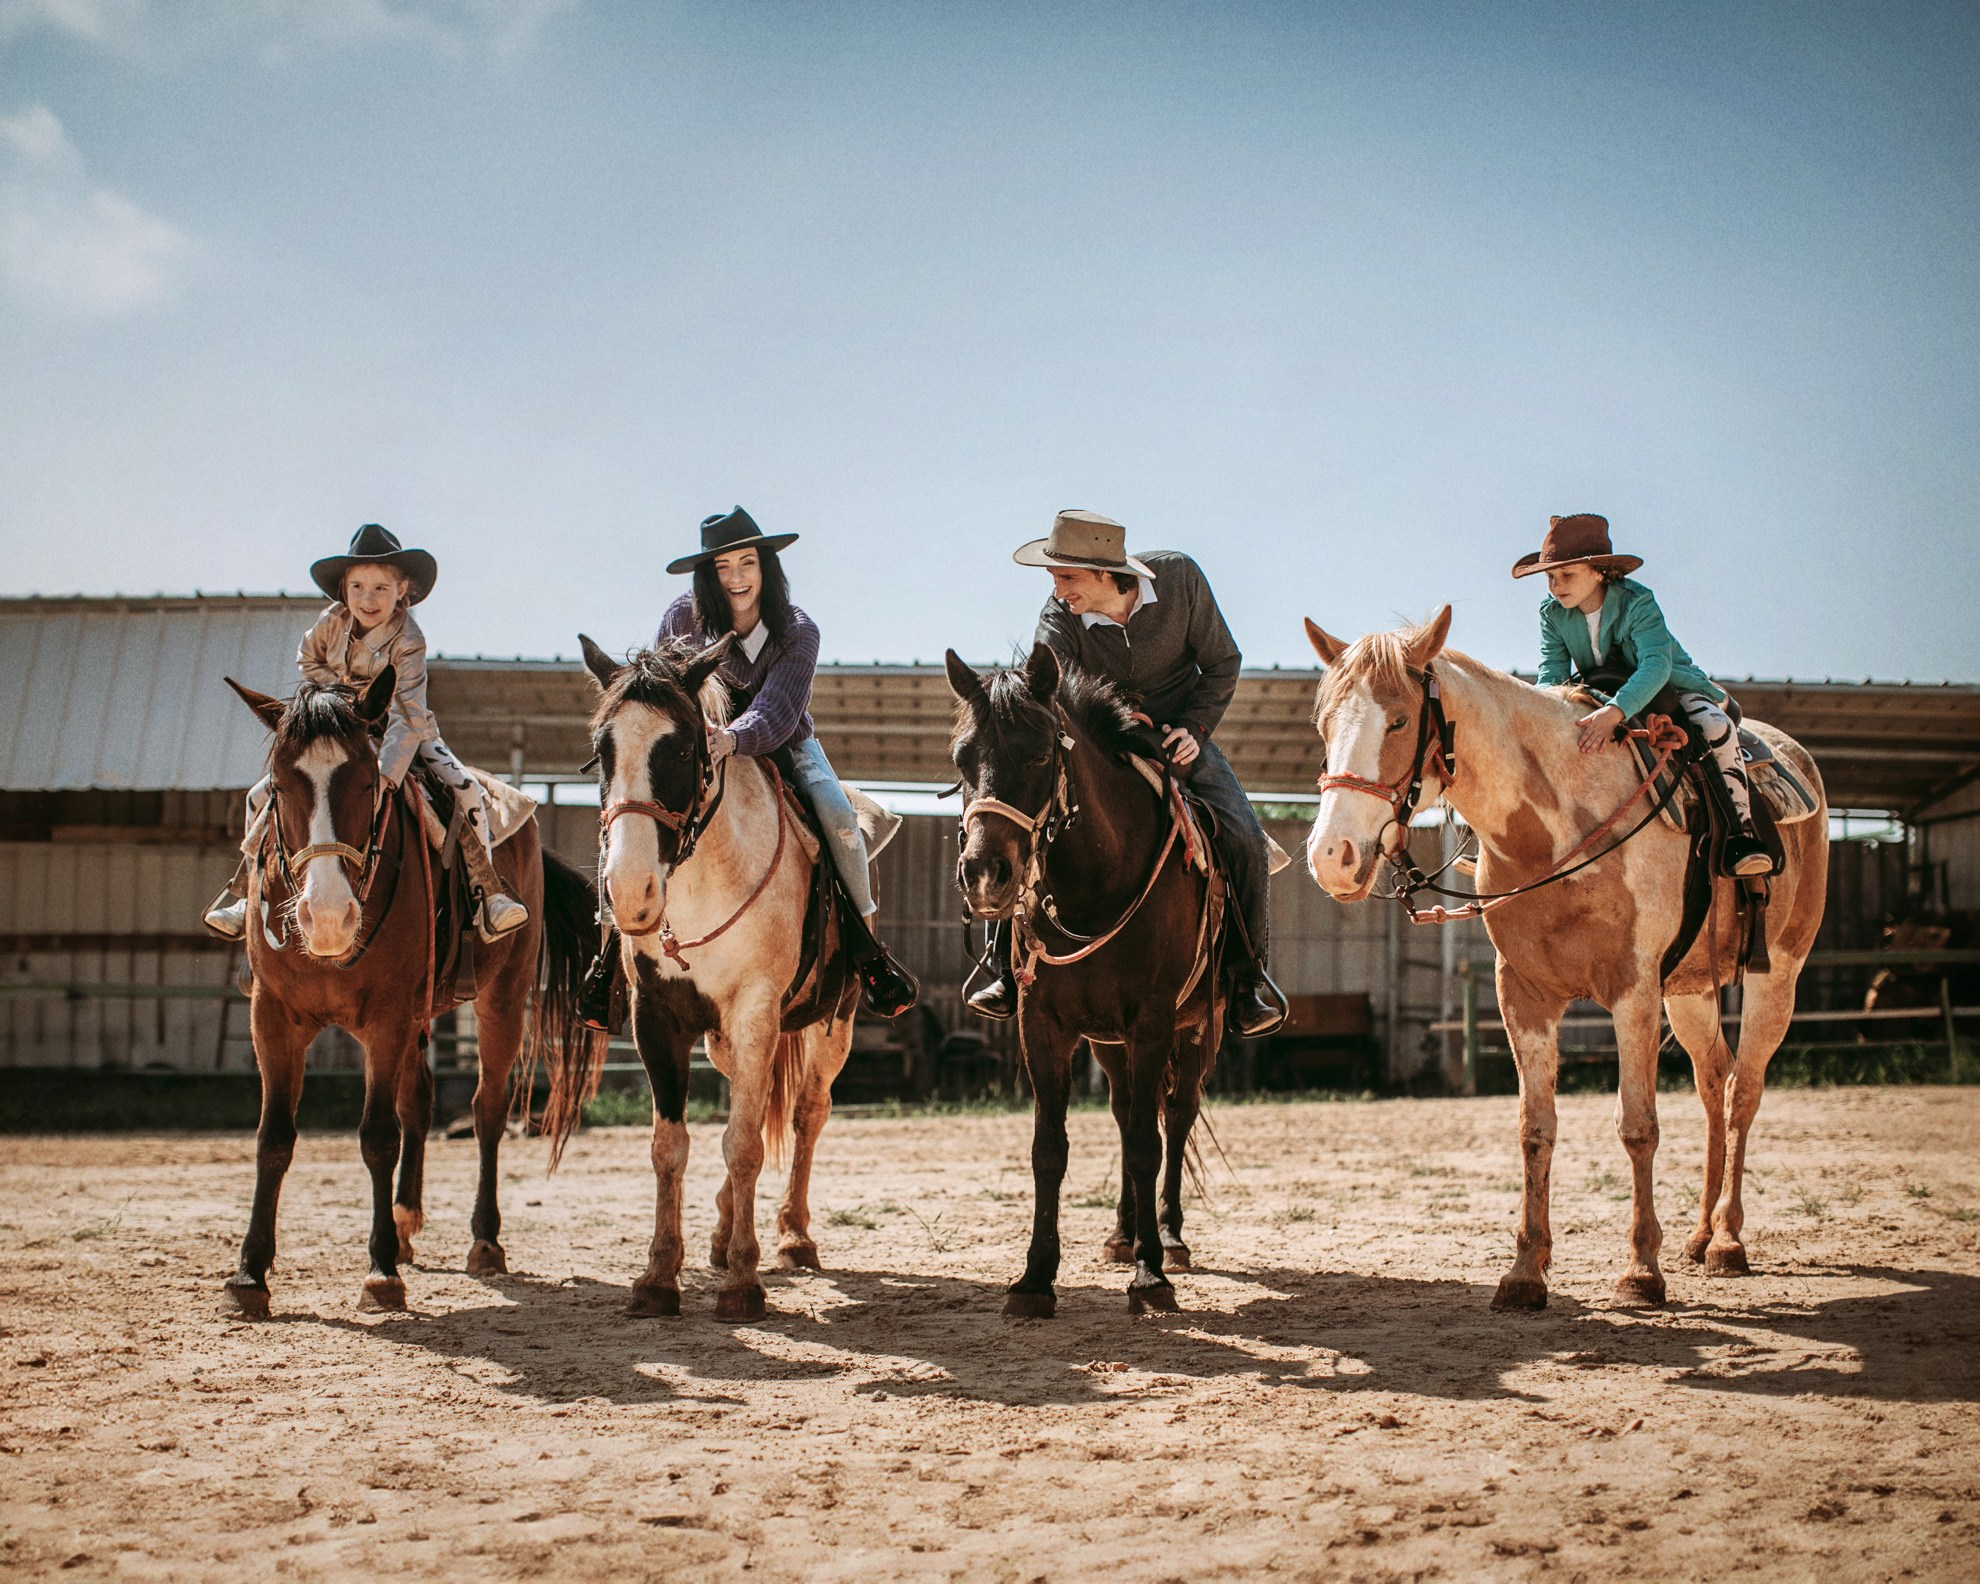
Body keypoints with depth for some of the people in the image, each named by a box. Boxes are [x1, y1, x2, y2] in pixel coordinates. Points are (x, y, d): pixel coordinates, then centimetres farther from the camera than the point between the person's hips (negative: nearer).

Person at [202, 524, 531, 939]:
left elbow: (409, 717, -37)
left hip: (404, 733, -4)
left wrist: (383, 778, -50)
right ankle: (244, 893, 9)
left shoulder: (407, 641, -27)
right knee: (263, 796, -7)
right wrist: (341, 689, -10)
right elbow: (307, 660, 10)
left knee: (465, 790, -27)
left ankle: (488, 892, -20)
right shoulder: (333, 621, -13)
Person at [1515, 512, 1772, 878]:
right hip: (1597, 696, 5)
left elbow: (1656, 665, -42)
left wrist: (1615, 712, -59)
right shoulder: (1553, 614, -11)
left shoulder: (1637, 603, -27)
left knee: (1716, 726, -32)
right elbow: (1551, 675, -14)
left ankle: (1741, 836, -28)